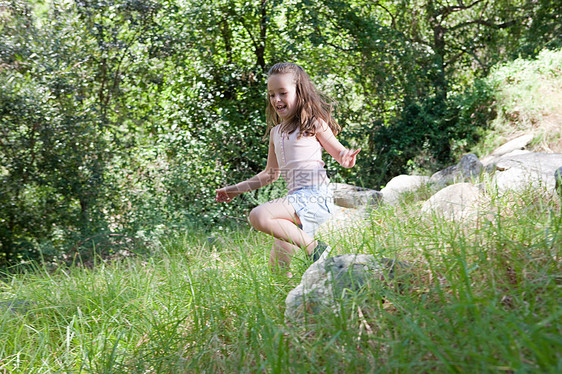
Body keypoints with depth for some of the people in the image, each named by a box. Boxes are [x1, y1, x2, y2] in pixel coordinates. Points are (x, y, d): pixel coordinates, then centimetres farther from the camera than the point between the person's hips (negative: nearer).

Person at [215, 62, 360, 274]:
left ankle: (315, 248, -21)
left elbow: (339, 152, 2)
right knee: (277, 267, 5)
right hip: (297, 199, 8)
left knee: (258, 217, -28)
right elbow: (270, 173, 29)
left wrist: (347, 159, -23)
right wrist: (236, 189, 31)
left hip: (315, 195, -7)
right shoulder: (275, 133, 19)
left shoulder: (314, 124, 0)